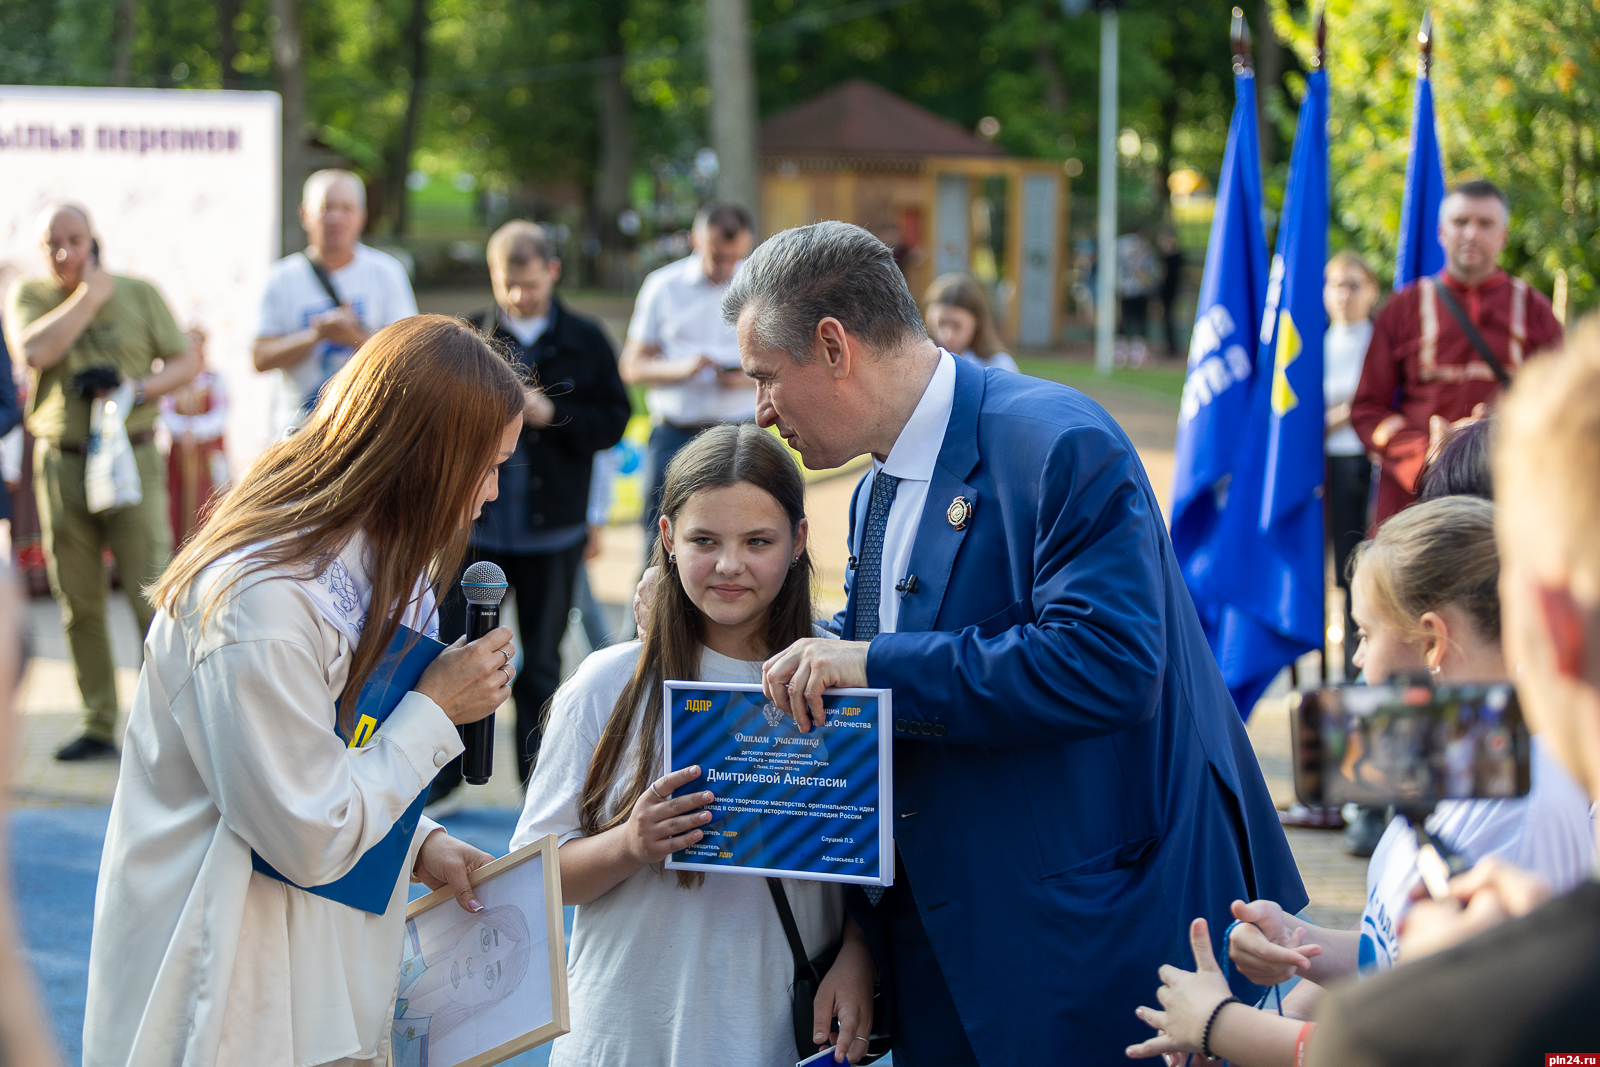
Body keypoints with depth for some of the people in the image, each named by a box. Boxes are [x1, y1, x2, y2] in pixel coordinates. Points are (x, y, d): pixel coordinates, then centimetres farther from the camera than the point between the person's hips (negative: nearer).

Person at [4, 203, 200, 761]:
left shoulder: (140, 293, 5)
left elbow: (186, 360, 5)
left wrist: (138, 388, -12)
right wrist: (88, 295, -10)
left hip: (131, 459, -2)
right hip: (61, 461, 2)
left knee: (152, 596, -8)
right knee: (79, 605, 6)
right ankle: (99, 726, 14)